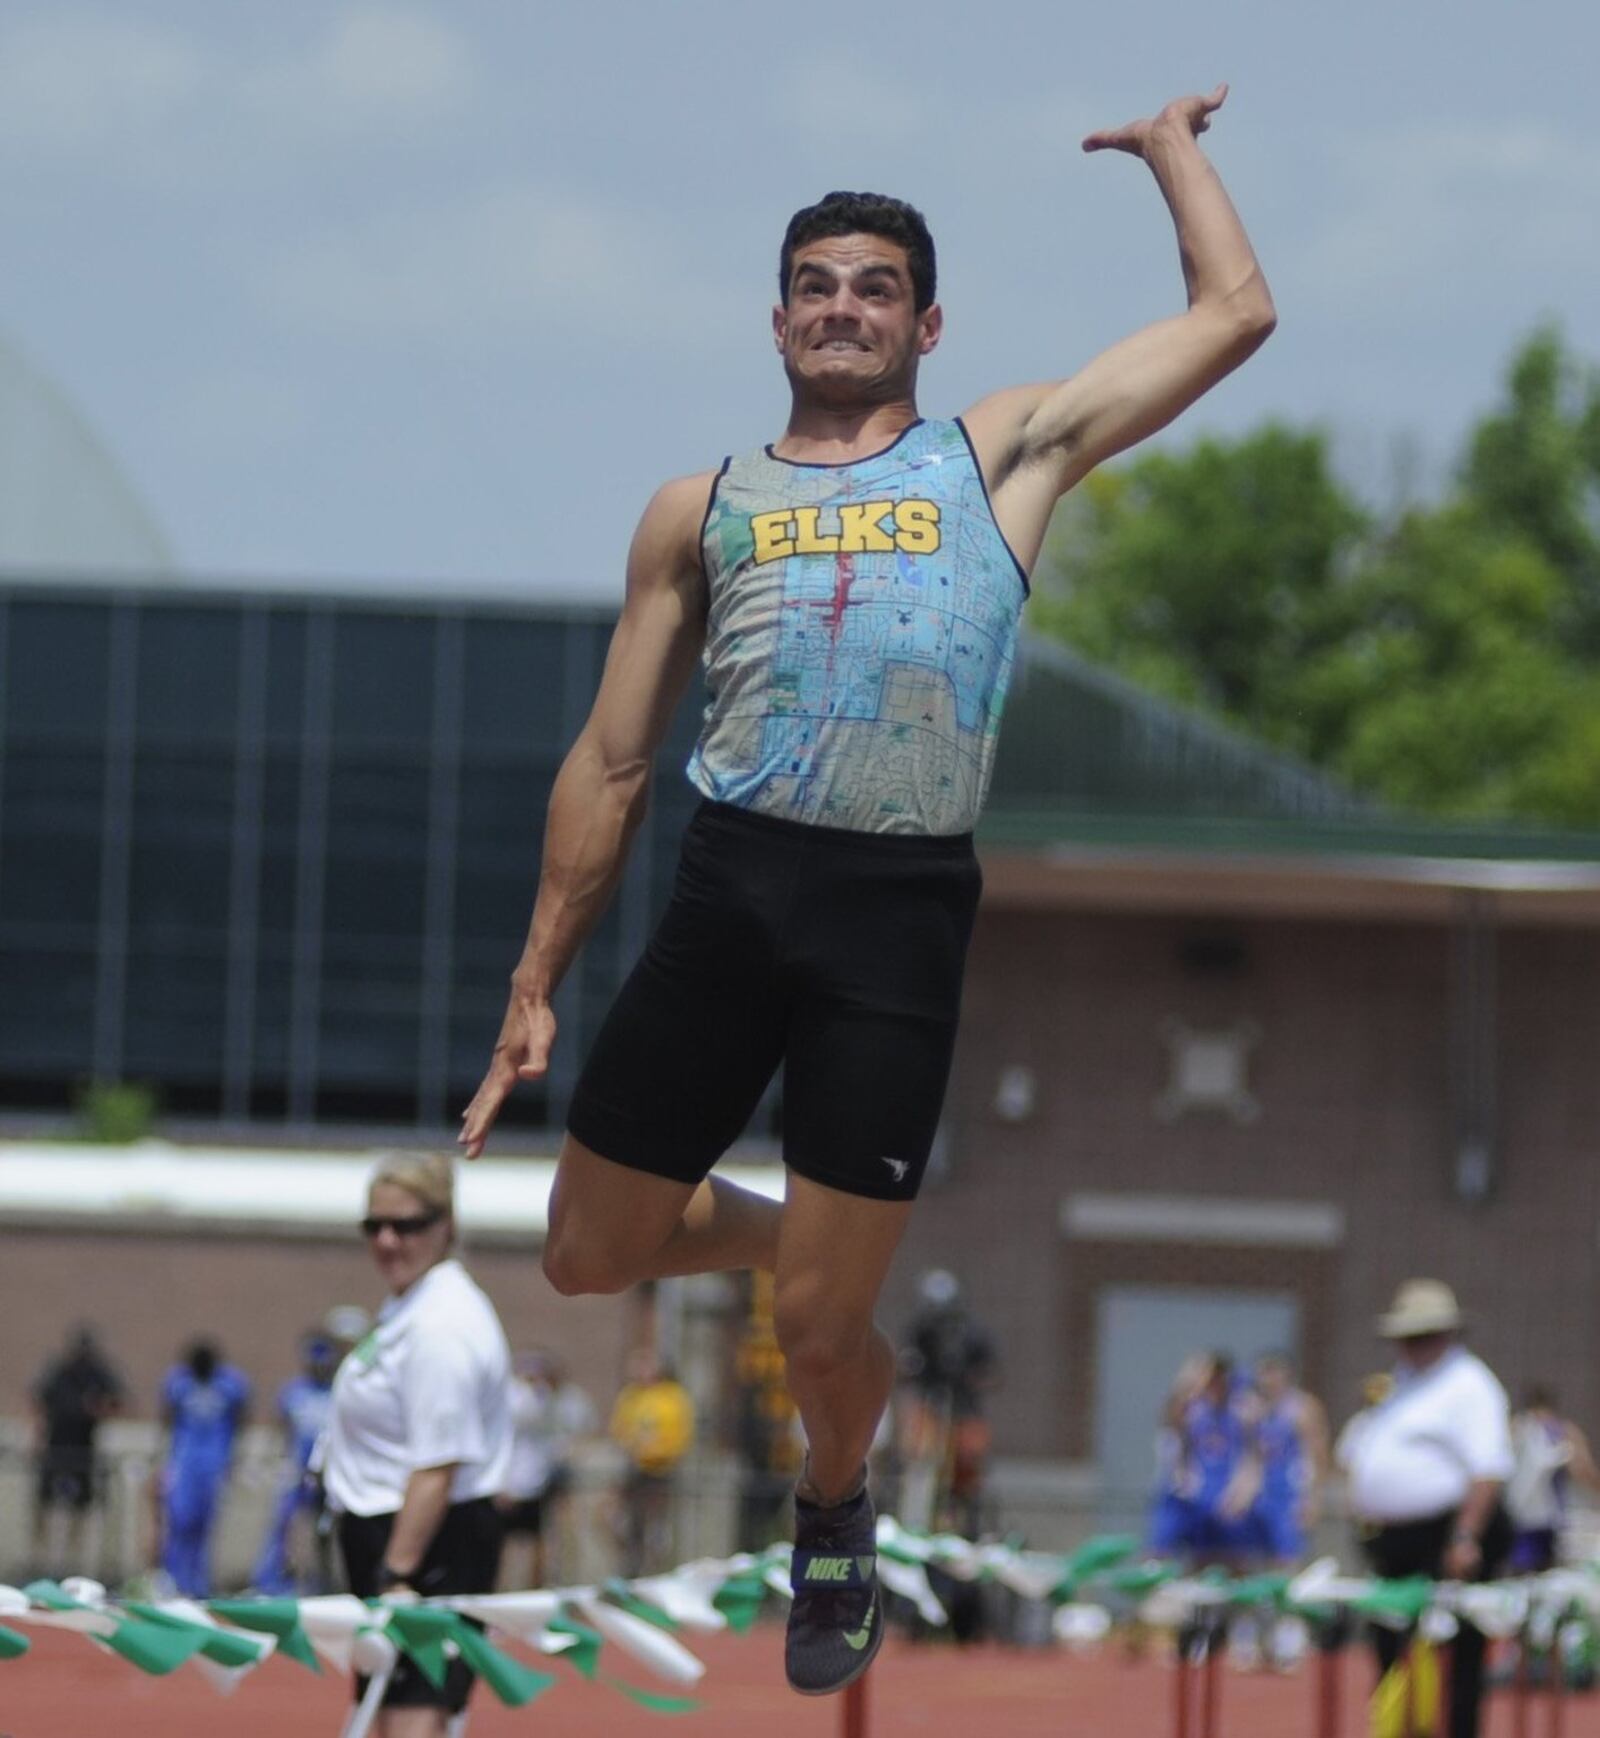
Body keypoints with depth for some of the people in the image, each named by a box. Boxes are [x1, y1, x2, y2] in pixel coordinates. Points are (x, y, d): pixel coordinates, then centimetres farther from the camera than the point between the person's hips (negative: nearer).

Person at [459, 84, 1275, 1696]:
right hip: (728, 890, 2)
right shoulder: (700, 510, 15)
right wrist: (535, 987, 14)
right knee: (587, 1257, 5)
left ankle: (834, 1510, 33)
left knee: (817, 1333, -1)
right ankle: (786, 1235, 36)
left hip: (901, 913, -2)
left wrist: (1171, 146, 26)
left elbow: (1232, 314, 13)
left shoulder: (1002, 455, 12)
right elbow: (610, 762, 16)